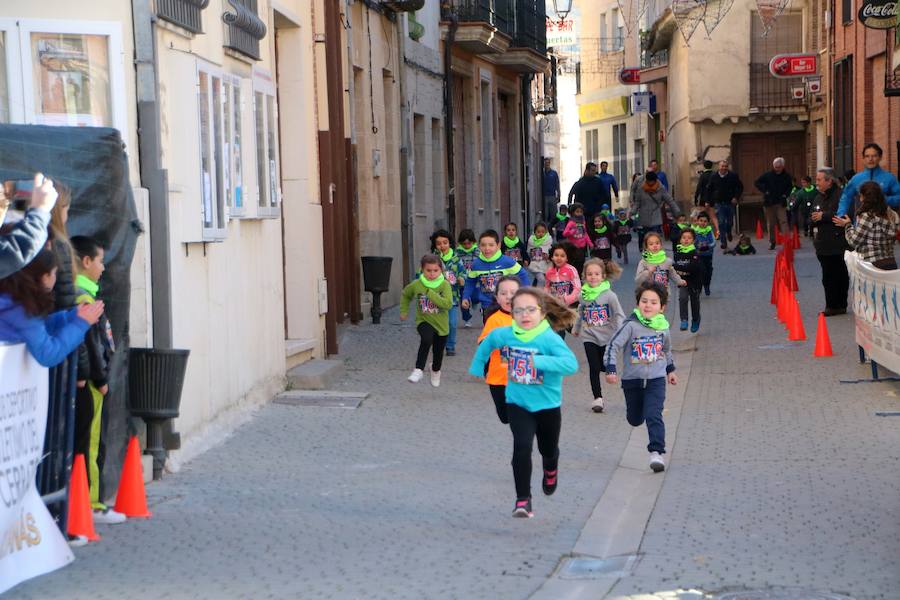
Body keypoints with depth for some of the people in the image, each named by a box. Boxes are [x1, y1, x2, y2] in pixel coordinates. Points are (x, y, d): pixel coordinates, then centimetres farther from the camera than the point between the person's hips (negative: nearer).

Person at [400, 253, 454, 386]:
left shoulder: (445, 285, -15)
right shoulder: (416, 285, -9)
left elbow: (448, 304, -29)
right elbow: (405, 295, 14)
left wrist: (429, 293, -29)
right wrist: (404, 311, 12)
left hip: (441, 325, 1)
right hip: (424, 321, -1)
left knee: (438, 352, 19)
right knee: (426, 339, -35)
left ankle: (435, 371, 53)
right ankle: (419, 370, -29)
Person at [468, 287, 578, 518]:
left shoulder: (550, 339, -25)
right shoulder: (504, 335, -11)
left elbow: (571, 364, -40)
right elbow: (487, 343, 13)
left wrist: (541, 361, -47)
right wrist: (477, 367, 21)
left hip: (548, 406, -1)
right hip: (517, 404, 1)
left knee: (548, 449, 21)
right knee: (522, 447, -18)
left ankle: (550, 472, 57)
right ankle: (523, 499, -7)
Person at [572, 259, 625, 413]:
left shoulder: (609, 295, -12)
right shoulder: (584, 294, 1)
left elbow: (619, 315, -11)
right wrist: (576, 328, 28)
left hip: (606, 337, -3)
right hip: (589, 337, 3)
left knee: (605, 367, 4)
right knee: (594, 368, 0)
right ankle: (597, 398, 6)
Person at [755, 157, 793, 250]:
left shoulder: (787, 176, 2)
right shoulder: (767, 175, -2)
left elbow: (790, 187, 18)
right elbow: (757, 183, 5)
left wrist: (785, 195, 1)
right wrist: (765, 191, -5)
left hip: (781, 203, 0)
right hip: (769, 203, 0)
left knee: (783, 221, -12)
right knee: (770, 224, 7)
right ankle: (772, 242, 16)